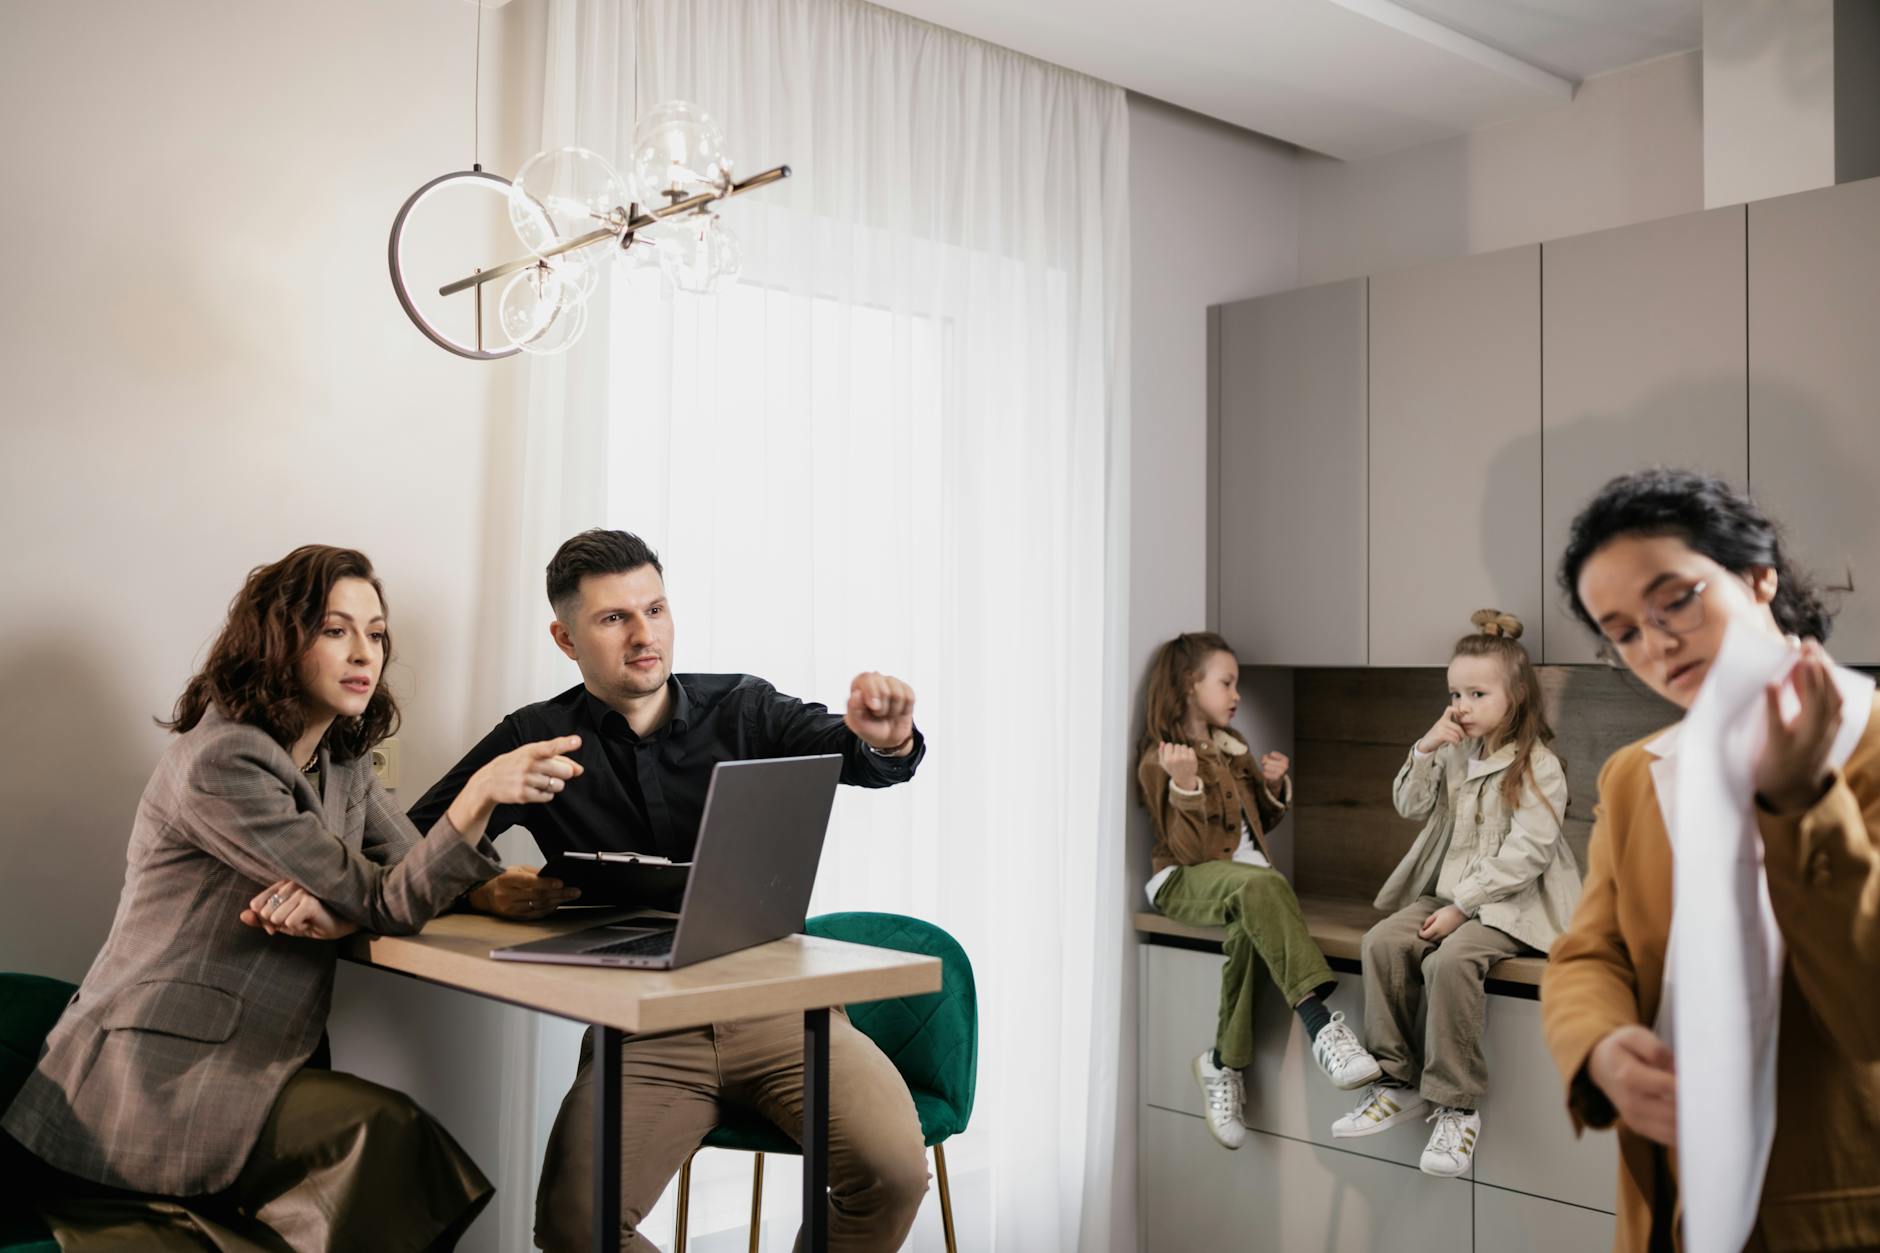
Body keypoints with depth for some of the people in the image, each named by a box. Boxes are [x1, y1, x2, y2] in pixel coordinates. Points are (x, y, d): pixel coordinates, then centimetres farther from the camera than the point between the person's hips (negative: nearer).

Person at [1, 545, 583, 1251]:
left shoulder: (341, 762, 12)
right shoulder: (220, 763, -15)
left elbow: (412, 878, 3)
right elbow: (388, 905, -18)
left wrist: (339, 911, -19)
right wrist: (482, 793, -32)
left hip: (254, 1069, 7)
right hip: (149, 1081, -7)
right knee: (383, 1128, -24)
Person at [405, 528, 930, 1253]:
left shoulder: (743, 710, 6)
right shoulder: (536, 742, 6)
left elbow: (841, 746, -10)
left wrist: (884, 739, -35)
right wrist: (484, 891, -15)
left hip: (777, 1003, 0)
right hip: (641, 1031, 0)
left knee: (893, 1168, -23)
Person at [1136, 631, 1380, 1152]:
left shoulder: (1233, 747, 19)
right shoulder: (1159, 760, -3)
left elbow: (1261, 821, 28)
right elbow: (1190, 849, -13)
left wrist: (1274, 786, 8)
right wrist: (1185, 785, -27)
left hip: (1244, 879, 6)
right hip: (1185, 881, -6)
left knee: (1249, 931, -32)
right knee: (1260, 886, -38)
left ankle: (1223, 1064, -24)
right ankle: (1320, 1026, -45)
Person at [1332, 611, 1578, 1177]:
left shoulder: (1538, 767, -11)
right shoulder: (1454, 752, 10)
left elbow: (1523, 855, -18)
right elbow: (1410, 806, 8)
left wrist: (1462, 906, -21)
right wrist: (1425, 750, -7)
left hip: (1511, 903, -7)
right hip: (1448, 891, 7)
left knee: (1450, 960, -32)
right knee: (1383, 941, -17)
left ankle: (1456, 1105, -21)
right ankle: (1397, 1081, -7)